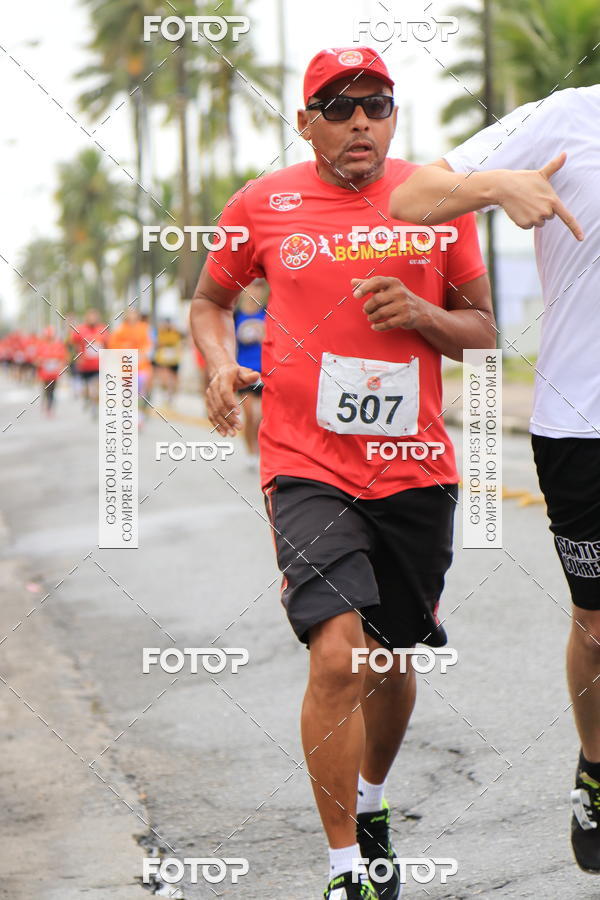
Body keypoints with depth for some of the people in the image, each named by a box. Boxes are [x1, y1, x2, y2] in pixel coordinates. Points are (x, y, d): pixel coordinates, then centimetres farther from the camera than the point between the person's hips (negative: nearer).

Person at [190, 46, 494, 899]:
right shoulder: (262, 205, 1)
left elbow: (483, 329, 10)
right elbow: (211, 300, 17)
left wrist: (421, 313, -11)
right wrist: (221, 365, -3)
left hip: (417, 470, 3)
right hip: (308, 467, -3)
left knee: (393, 659, 15)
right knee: (337, 656, -20)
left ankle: (371, 808, 44)